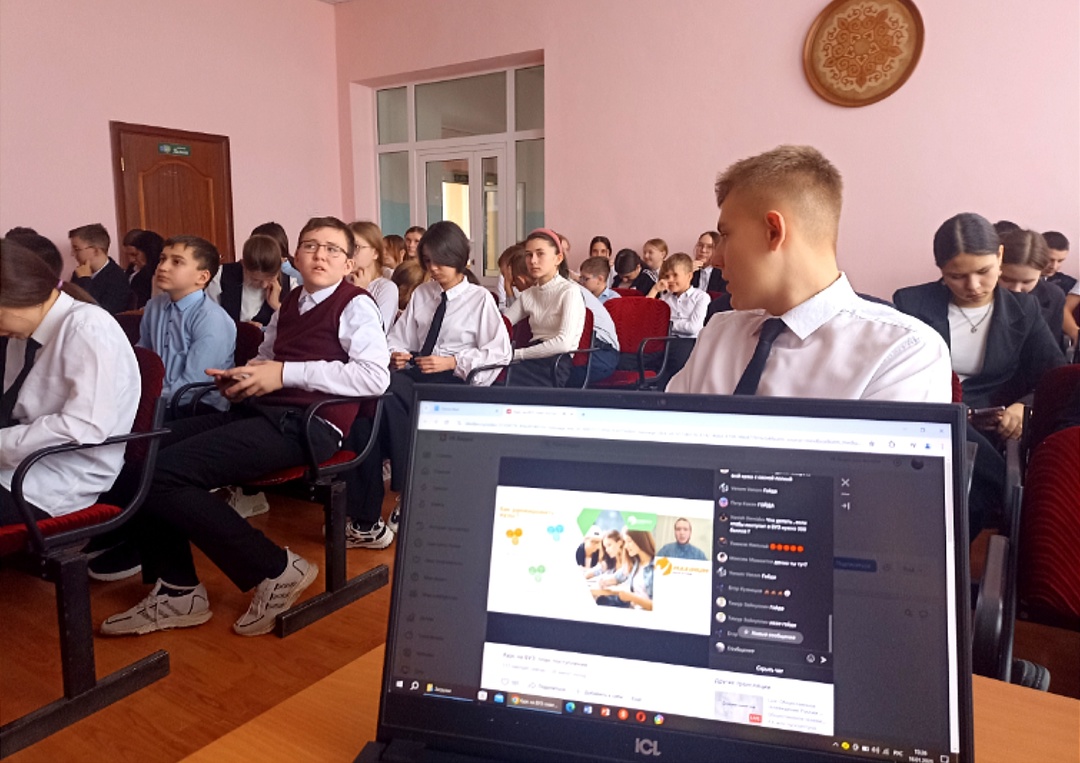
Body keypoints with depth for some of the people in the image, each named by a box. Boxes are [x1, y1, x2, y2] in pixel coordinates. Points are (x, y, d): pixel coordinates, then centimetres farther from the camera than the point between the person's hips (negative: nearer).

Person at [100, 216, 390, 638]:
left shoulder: (356, 305, -2)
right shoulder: (290, 303, 21)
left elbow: (375, 376, -17)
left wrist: (286, 373, -15)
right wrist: (240, 376, 10)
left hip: (306, 424, -8)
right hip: (260, 411, 8)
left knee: (162, 473, -19)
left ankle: (275, 570, -8)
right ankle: (175, 590, 7)